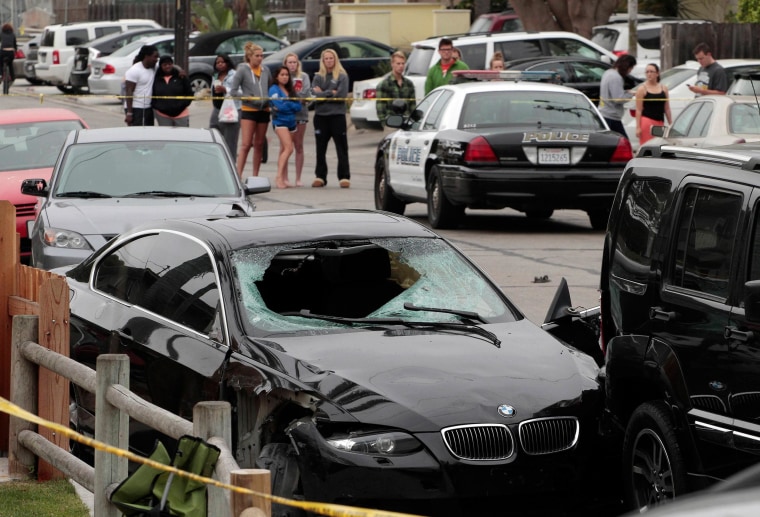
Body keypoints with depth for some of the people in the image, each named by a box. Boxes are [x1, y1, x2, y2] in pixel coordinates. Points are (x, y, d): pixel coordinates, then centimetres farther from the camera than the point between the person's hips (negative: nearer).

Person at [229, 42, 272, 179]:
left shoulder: (265, 70, 10)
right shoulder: (243, 70, -4)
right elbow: (233, 90, -6)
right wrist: (249, 98, -14)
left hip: (263, 110, 5)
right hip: (248, 110, -5)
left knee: (259, 144, 8)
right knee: (246, 144, -12)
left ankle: (255, 176, 14)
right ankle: (239, 174, -13)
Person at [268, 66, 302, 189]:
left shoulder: (291, 90, 14)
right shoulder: (274, 89, -3)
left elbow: (298, 106, 6)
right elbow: (279, 106, -14)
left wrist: (286, 105, -8)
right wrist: (292, 105, 0)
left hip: (291, 122, 6)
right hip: (280, 121, -6)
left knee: (284, 150, 8)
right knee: (289, 148, -19)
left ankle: (284, 178, 8)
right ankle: (279, 178, -22)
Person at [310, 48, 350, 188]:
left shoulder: (342, 76, 2)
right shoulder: (318, 77, 11)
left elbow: (342, 94, -10)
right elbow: (314, 93, -3)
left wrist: (323, 94, -6)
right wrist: (331, 93, -10)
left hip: (337, 115, -3)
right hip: (320, 115, 3)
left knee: (342, 148, -3)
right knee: (320, 148, 7)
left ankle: (344, 177, -2)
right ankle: (320, 177, 12)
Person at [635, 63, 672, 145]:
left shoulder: (664, 88, 12)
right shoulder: (642, 88, -1)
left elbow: (667, 109, 15)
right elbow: (638, 110, -5)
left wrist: (671, 124, 12)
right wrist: (638, 127, -11)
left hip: (660, 123, 5)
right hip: (646, 121, -5)